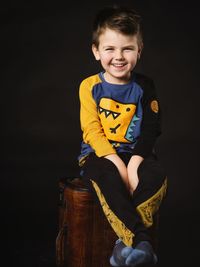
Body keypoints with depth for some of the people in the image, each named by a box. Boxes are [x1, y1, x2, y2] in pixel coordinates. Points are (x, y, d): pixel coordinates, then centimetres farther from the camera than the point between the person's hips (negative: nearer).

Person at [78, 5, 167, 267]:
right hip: (98, 154, -2)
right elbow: (92, 132, -9)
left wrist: (134, 165, -19)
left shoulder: (144, 86, 2)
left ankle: (127, 240, -30)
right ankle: (141, 240, -38)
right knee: (106, 178, -36)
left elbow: (150, 131, -3)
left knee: (158, 177, -29)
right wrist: (119, 165, -21)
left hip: (135, 154, 2)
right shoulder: (90, 86, -2)